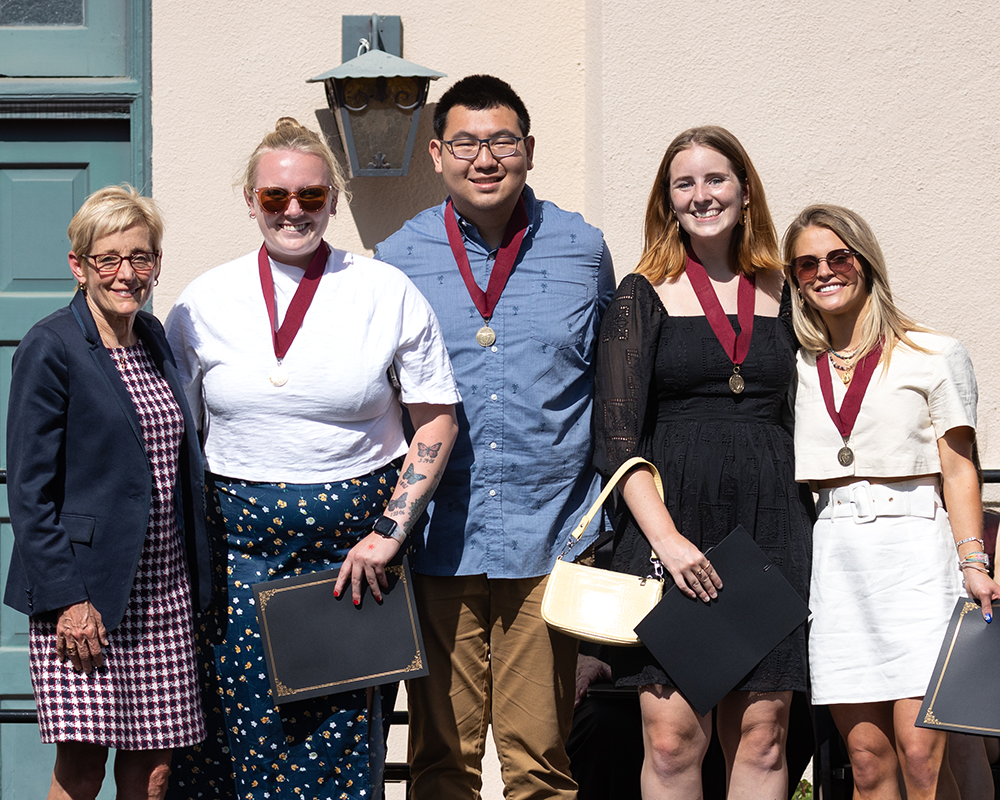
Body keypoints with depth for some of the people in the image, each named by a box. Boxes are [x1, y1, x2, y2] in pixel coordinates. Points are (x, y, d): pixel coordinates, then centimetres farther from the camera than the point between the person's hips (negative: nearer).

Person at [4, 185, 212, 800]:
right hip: (86, 593, -6)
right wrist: (66, 598, -16)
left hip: (164, 592, 6)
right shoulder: (49, 350, -8)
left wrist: (196, 581, 13)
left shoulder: (155, 339, 13)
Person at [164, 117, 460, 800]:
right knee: (238, 731, 1)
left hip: (356, 543, -1)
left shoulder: (388, 294, 1)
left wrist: (390, 531, -7)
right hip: (238, 544, 1)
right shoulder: (206, 301, 5)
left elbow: (437, 420, 2)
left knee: (342, 743, 1)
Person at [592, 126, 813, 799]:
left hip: (770, 524, 2)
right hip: (669, 522, -2)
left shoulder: (780, 293, 13)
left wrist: (808, 525, 5)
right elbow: (618, 438, -2)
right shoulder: (644, 295, 4)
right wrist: (666, 537, -14)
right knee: (673, 738, -7)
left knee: (761, 738, 0)